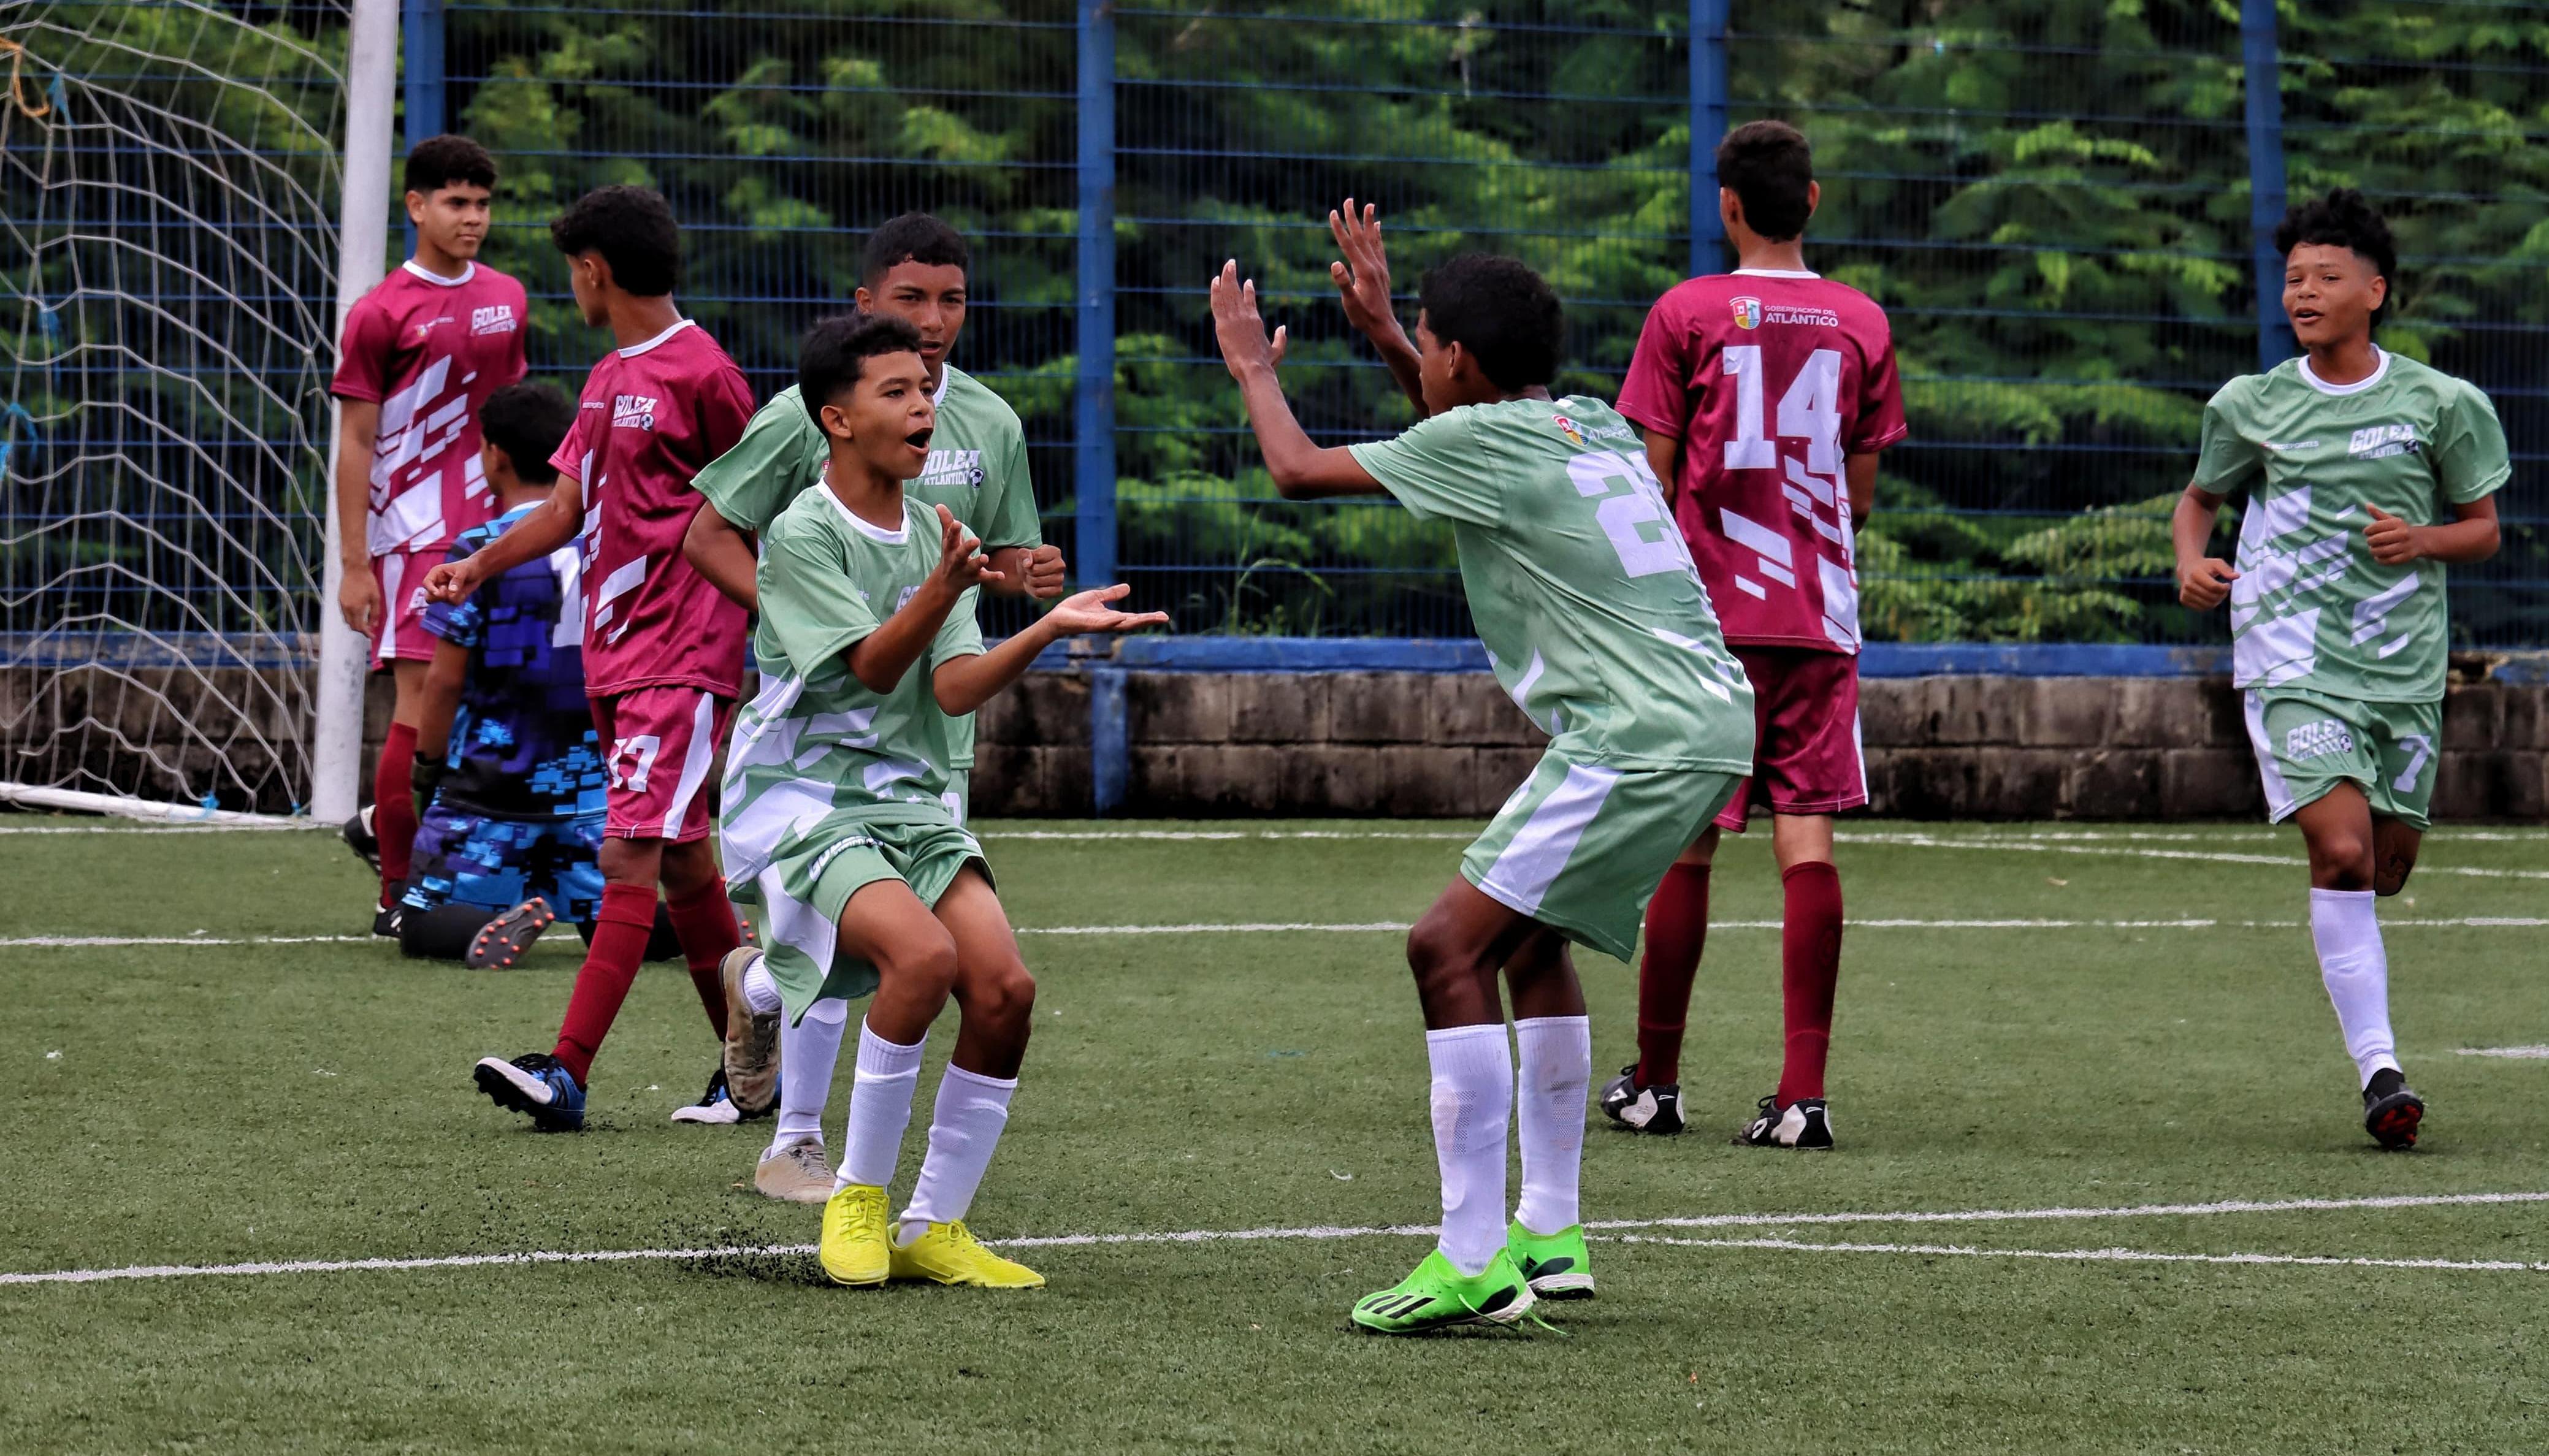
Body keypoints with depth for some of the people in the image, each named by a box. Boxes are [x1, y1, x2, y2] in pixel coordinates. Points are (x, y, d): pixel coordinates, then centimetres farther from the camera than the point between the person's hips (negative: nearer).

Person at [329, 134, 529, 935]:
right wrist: (353, 563, -10)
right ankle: (396, 893, -1)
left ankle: (381, 826, 27)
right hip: (412, 534, -6)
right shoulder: (381, 313, -6)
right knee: (421, 705, -8)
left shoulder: (506, 299, 11)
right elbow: (355, 442, -6)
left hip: (492, 531, 6)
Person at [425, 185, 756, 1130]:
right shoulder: (609, 379, 16)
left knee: (629, 856, -14)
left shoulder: (700, 373, -10)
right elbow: (570, 504, 19)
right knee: (683, 863, 11)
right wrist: (480, 566, 8)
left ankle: (567, 1074, -21)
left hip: (680, 656, -9)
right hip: (614, 654, 9)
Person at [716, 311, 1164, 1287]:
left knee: (1004, 987, -15)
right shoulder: (802, 533, -8)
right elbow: (872, 667, -17)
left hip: (912, 801, 6)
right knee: (924, 954, -31)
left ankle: (933, 1227, 1)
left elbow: (953, 688, 1)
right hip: (803, 800, -6)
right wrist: (944, 586, -33)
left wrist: (1051, 628, -14)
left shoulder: (935, 533, 11)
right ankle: (857, 1197, -13)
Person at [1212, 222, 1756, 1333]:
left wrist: (1256, 369, 19)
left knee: (1449, 947, -10)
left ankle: (1473, 1264, -14)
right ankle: (1549, 1234, 27)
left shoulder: (1482, 439, -6)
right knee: (1530, 944, 24)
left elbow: (1298, 470, 1)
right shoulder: (1590, 425, 19)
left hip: (1637, 735, -10)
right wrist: (1382, 333, 42)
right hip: (1710, 718, 10)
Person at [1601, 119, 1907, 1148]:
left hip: (1709, 613, -2)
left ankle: (1654, 1082, 15)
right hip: (1819, 615, 2)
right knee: (1807, 843, -3)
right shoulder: (1861, 324, 5)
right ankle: (1802, 1094, -11)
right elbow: (1861, 492, 10)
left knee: (1687, 849, 5)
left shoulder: (1686, 314, -3)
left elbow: (1655, 481, -3)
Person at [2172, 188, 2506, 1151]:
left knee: (2387, 867, 9)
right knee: (2341, 852, -18)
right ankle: (2379, 1071, -16)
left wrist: (2423, 540, -10)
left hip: (2405, 664, 2)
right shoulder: (2250, 407, 4)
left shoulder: (2441, 404, 2)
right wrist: (2191, 561, -1)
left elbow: (2482, 529, 11)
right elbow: (2200, 499, 20)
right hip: (2292, 662, -2)